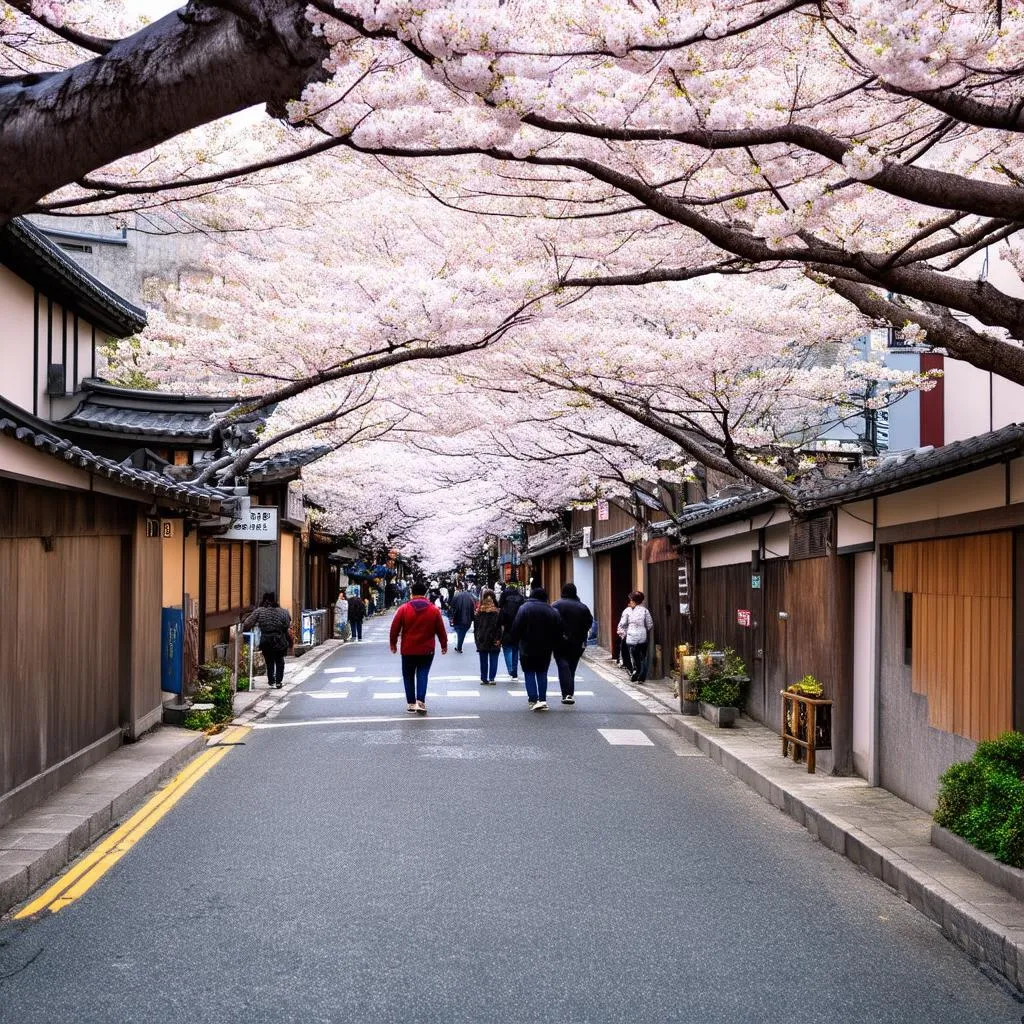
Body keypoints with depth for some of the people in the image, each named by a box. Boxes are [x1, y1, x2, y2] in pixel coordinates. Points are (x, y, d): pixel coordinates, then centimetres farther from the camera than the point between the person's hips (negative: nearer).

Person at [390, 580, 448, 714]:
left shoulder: (403, 609, -5)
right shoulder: (434, 610, -3)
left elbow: (394, 628, -2)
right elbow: (441, 630, 2)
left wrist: (393, 643, 12)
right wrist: (444, 645, 15)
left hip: (408, 650, 0)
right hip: (427, 650, 0)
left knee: (408, 676, 12)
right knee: (423, 674, 7)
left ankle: (411, 703, 13)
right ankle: (421, 701, -11)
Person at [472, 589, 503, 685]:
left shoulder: (479, 611, -2)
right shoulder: (497, 611, -7)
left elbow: (475, 625, 1)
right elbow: (499, 626, -8)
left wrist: (476, 637, 7)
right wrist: (499, 639, -6)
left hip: (482, 639, 2)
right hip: (493, 640, -1)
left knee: (483, 660, 10)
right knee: (493, 659, 5)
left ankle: (484, 679, 10)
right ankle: (491, 679, 2)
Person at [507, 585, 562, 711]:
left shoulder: (524, 608, -6)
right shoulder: (551, 610, 3)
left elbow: (516, 628, -10)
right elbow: (558, 631, 6)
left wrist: (515, 640, 3)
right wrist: (552, 644, 15)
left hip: (528, 649, -3)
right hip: (545, 649, 3)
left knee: (529, 673, 3)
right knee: (542, 673, 12)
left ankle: (533, 699, -10)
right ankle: (542, 700, 7)